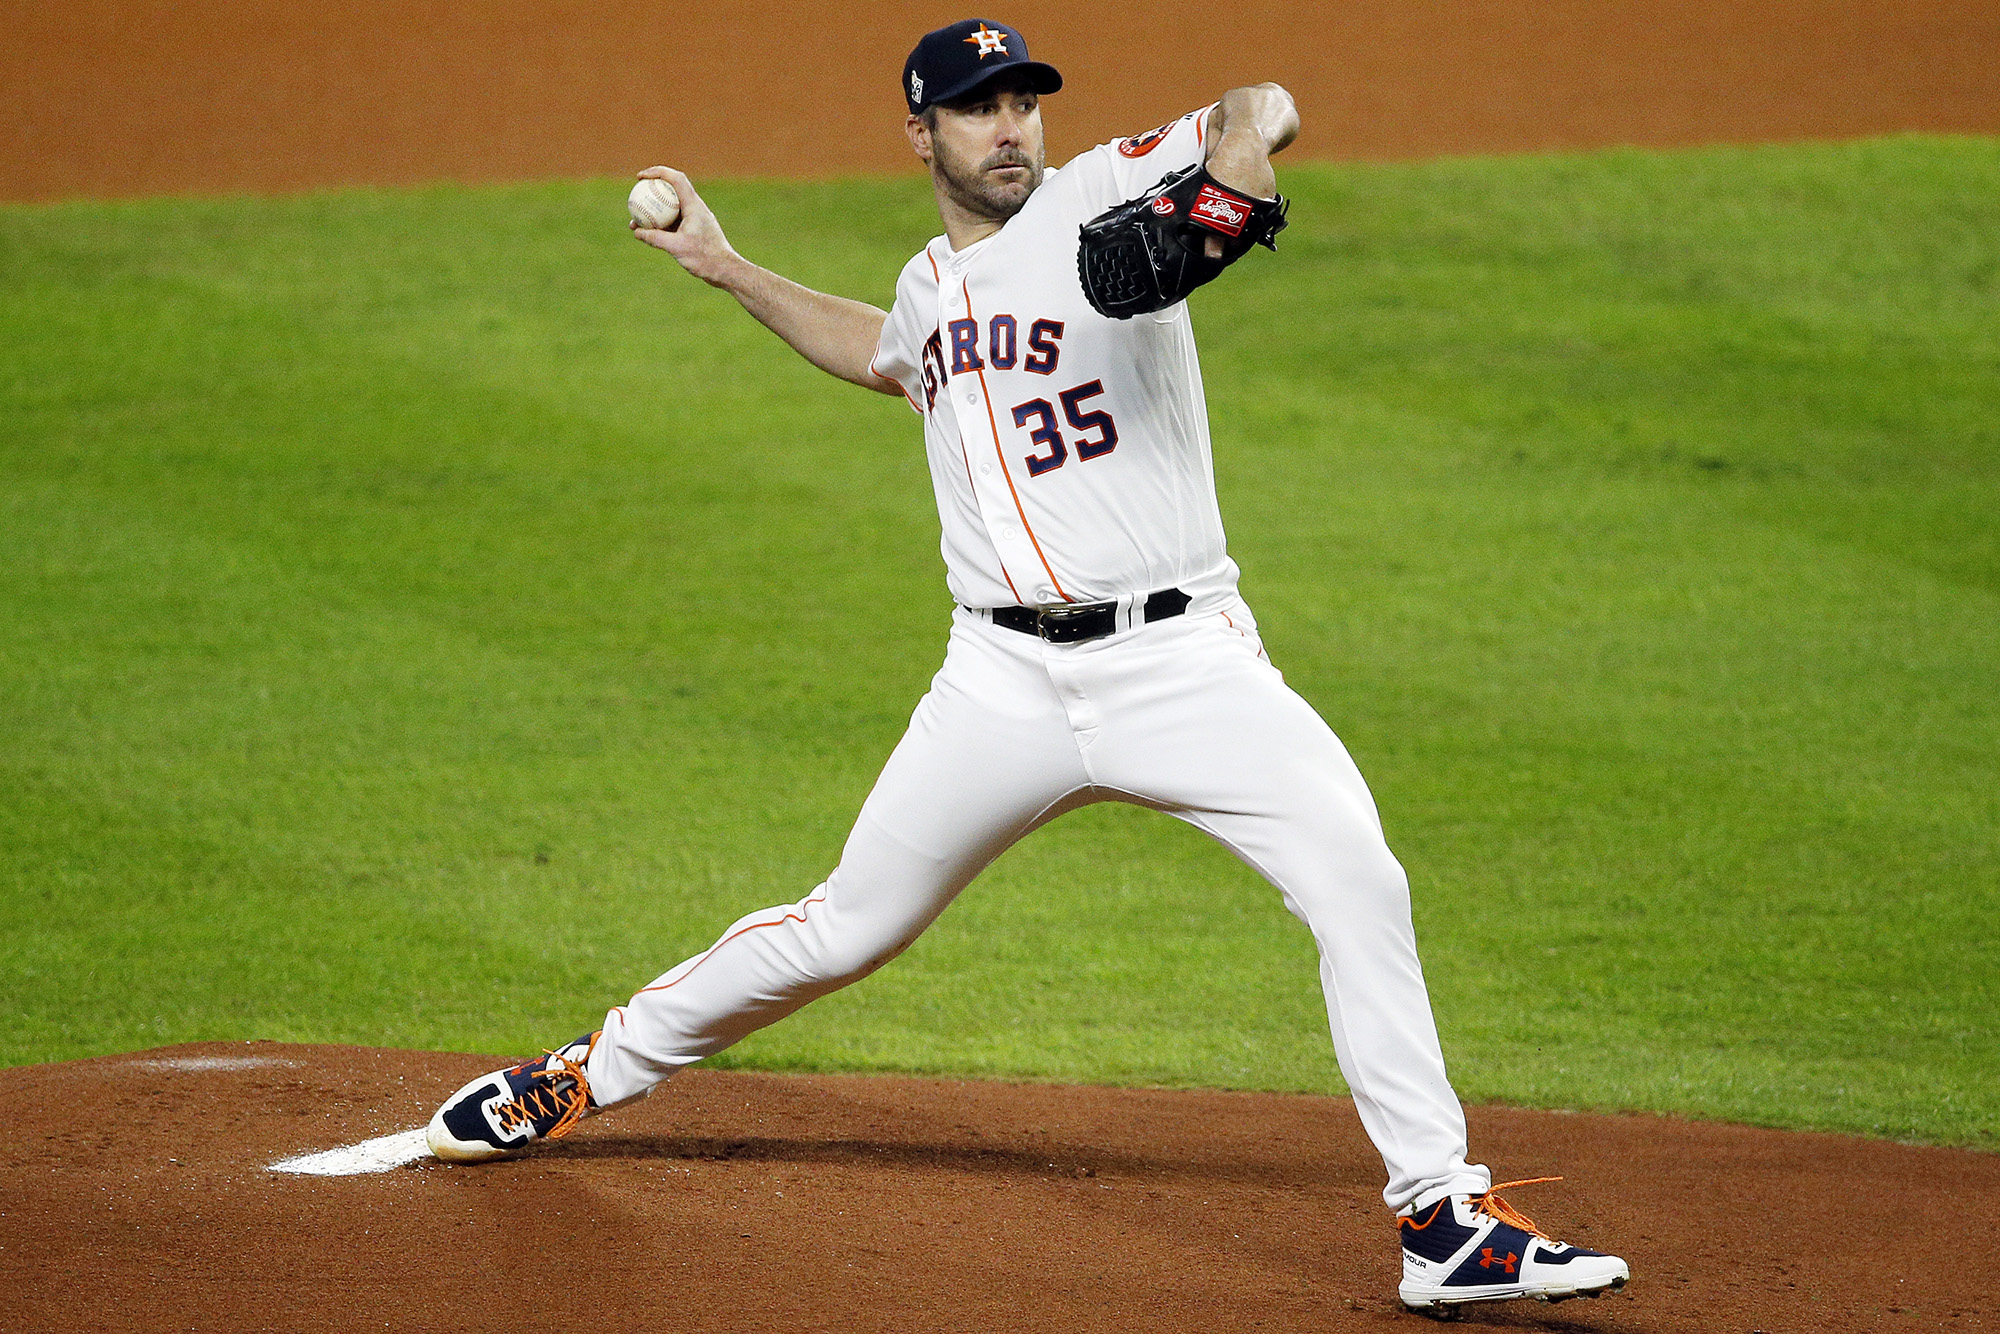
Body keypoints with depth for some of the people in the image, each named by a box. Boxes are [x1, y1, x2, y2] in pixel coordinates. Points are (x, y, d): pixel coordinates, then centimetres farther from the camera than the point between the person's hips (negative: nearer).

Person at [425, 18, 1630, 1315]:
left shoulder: (1105, 197, -2)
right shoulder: (931, 286, 15)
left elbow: (1264, 112, -18)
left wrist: (1238, 152, -40)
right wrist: (728, 269, 39)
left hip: (1180, 660, -4)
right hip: (1009, 677, 4)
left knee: (1358, 879, -22)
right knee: (846, 928, 11)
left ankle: (1443, 1220, -18)